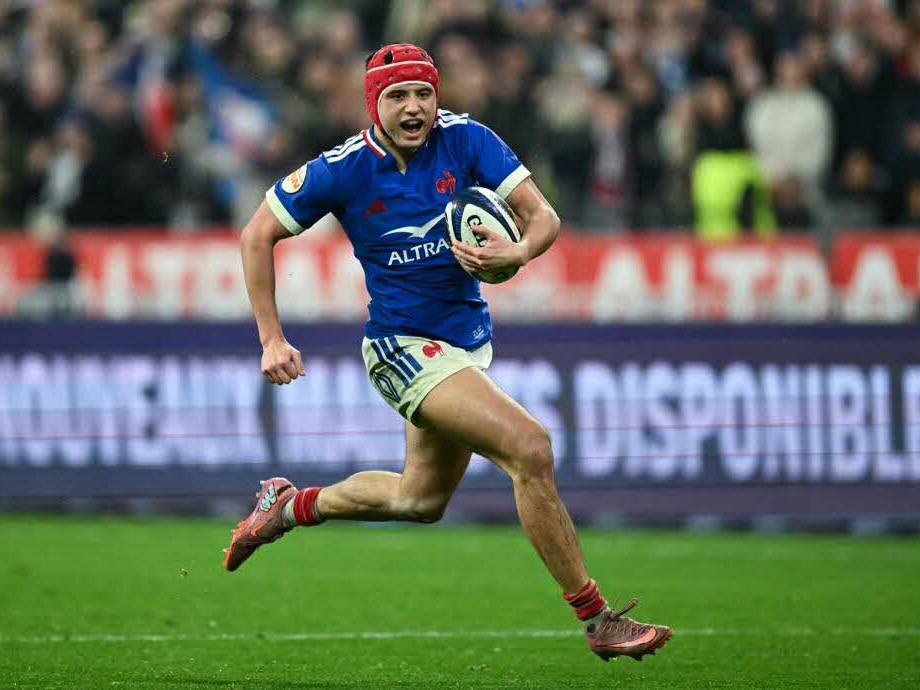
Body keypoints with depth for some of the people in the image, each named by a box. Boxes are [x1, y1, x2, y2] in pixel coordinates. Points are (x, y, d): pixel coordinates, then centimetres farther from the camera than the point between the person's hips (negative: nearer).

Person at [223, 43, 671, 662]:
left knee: (421, 500, 23)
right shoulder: (343, 169, -14)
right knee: (530, 447, -23)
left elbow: (543, 216, -10)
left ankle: (291, 506, 46)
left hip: (468, 343, 6)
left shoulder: (466, 140, -7)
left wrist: (518, 252, -33)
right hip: (404, 346, -6)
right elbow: (259, 235, -2)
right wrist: (272, 340, -6)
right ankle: (597, 619, -18)